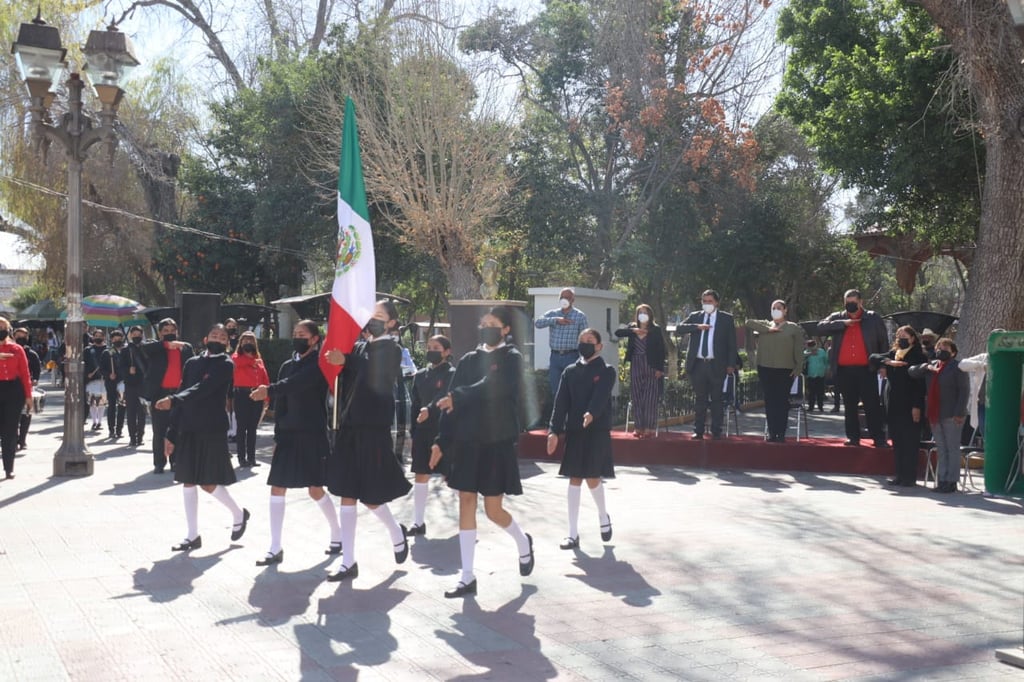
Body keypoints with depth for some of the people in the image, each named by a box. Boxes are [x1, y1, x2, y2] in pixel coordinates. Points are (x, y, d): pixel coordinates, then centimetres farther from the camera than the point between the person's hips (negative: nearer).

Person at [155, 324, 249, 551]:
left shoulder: (225, 365, -7)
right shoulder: (192, 363, 11)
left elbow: (202, 389, -22)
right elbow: (183, 398, 12)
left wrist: (173, 400, -35)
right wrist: (171, 433, 10)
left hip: (212, 430, -6)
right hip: (188, 429, 6)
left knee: (208, 483, -5)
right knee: (188, 481, 5)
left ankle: (239, 514, 21)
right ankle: (192, 535, 13)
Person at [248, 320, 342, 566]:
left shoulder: (319, 364, -6)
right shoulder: (287, 366, 12)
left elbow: (298, 383, -25)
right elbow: (281, 403, 12)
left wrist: (269, 390, -36)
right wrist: (278, 436, 7)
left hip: (313, 435, -6)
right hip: (289, 434, 6)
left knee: (315, 489, -1)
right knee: (277, 488, 0)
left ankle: (337, 533, 23)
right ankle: (275, 549, 4)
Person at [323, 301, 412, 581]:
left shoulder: (390, 349, -5)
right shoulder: (358, 347, 13)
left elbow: (372, 375, -22)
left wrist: (345, 361, -33)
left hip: (373, 429, -6)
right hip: (350, 427, 6)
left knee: (371, 496, 0)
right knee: (347, 495, 6)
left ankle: (397, 534, 30)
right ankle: (348, 563, 11)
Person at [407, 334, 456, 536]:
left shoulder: (452, 374, -5)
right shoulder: (420, 375, 12)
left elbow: (446, 397, -23)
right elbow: (415, 405, 13)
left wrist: (430, 410, -39)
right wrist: (413, 433, 8)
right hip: (423, 432, 6)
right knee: (420, 475, 6)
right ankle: (418, 522, 14)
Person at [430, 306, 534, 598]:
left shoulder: (511, 358, -5)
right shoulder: (468, 360, 9)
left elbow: (492, 389, -23)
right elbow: (451, 402, 8)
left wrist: (458, 398, -17)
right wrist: (442, 442, 3)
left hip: (498, 443, -5)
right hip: (467, 442, 5)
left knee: (493, 509, -2)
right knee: (466, 502, 2)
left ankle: (523, 542, 31)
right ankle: (467, 577, 7)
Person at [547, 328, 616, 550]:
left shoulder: (607, 371, -1)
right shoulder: (570, 372, 9)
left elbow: (601, 397, -18)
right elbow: (561, 402, 3)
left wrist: (591, 414, -39)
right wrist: (554, 431, -8)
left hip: (597, 431, -3)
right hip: (574, 432, 4)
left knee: (592, 478, -5)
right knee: (574, 479, 3)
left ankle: (603, 516, 26)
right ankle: (573, 534, 7)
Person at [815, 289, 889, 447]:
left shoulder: (873, 318, 7)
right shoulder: (837, 318, 10)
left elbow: (883, 341, 9)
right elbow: (819, 329, -5)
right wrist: (843, 323, -12)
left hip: (866, 369, -2)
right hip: (844, 370, 2)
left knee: (872, 405, -3)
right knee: (850, 406, 8)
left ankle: (878, 438, 0)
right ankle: (853, 437, 15)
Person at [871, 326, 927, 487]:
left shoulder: (918, 356, -6)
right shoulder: (893, 354, 14)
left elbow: (920, 383, -11)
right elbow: (873, 357, 6)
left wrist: (917, 406, -18)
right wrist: (888, 362, -13)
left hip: (909, 406, -6)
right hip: (893, 406, 6)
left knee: (910, 443, -2)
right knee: (897, 443, 8)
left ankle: (910, 478, 3)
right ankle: (900, 475, 14)